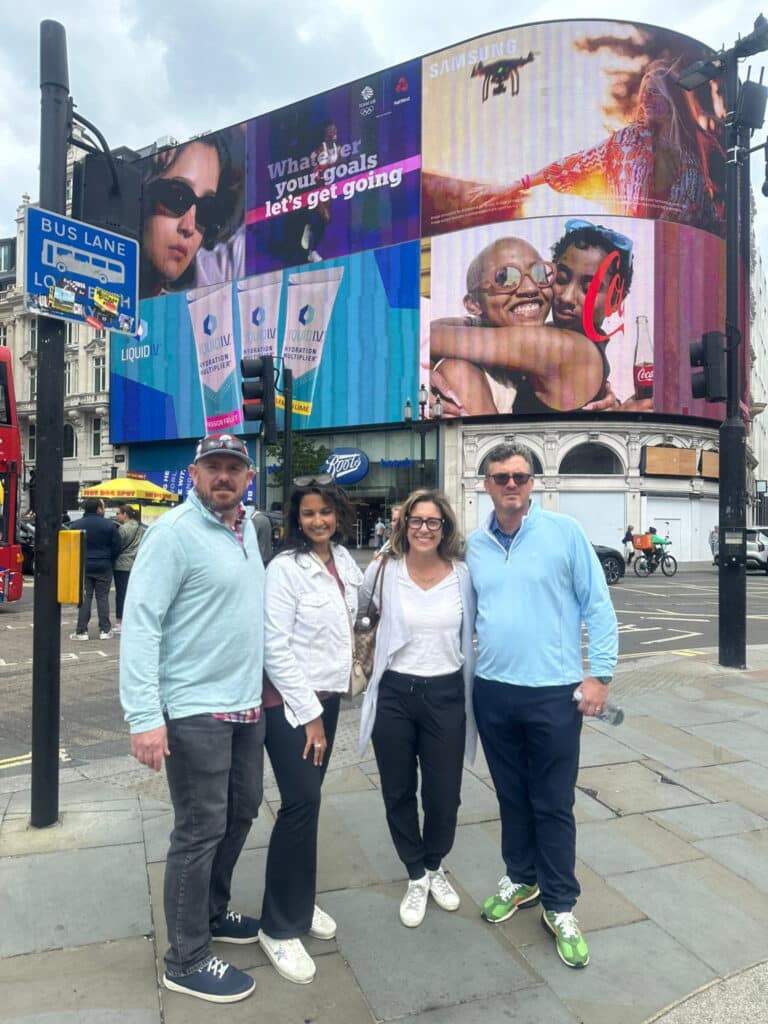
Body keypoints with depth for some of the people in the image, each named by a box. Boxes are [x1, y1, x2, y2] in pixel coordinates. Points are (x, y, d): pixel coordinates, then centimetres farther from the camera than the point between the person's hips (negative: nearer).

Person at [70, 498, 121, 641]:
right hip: (103, 567, -1)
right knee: (102, 598, 6)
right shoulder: (109, 525, -8)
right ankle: (105, 630, 6)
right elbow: (116, 547, -5)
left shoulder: (79, 524, -2)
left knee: (85, 598, 5)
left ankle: (81, 631, 5)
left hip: (84, 566, 1)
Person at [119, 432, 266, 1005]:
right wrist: (144, 716, -24)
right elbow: (140, 624, -20)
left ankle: (211, 913, 41)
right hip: (195, 711, -8)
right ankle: (187, 961, 22)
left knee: (240, 814, 20)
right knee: (200, 831, 3)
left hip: (247, 705, 8)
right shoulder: (174, 533, -16)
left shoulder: (247, 530, 9)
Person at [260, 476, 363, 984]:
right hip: (290, 700, -6)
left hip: (327, 695, 7)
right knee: (301, 803, -7)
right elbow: (276, 648, -17)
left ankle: (300, 902, 31)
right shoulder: (285, 568, -15)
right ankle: (280, 927, 9)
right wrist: (307, 712, -15)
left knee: (309, 798, 14)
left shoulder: (345, 562, 5)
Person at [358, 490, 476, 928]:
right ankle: (416, 876, 37)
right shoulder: (383, 570, -6)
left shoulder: (462, 574, -4)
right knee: (399, 793, 13)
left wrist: (471, 699, 8)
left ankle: (435, 867, 40)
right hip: (395, 695, 0)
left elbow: (469, 636, 6)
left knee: (444, 793, 10)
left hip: (445, 695, 0)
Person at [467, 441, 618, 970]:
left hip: (554, 692, -3)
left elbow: (598, 606, -6)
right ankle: (521, 878, 39)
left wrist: (600, 673, -9)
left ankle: (560, 907, 25)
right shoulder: (474, 545, 4)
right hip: (493, 692, 4)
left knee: (553, 804, 8)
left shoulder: (564, 532, -7)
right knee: (512, 796, 19)